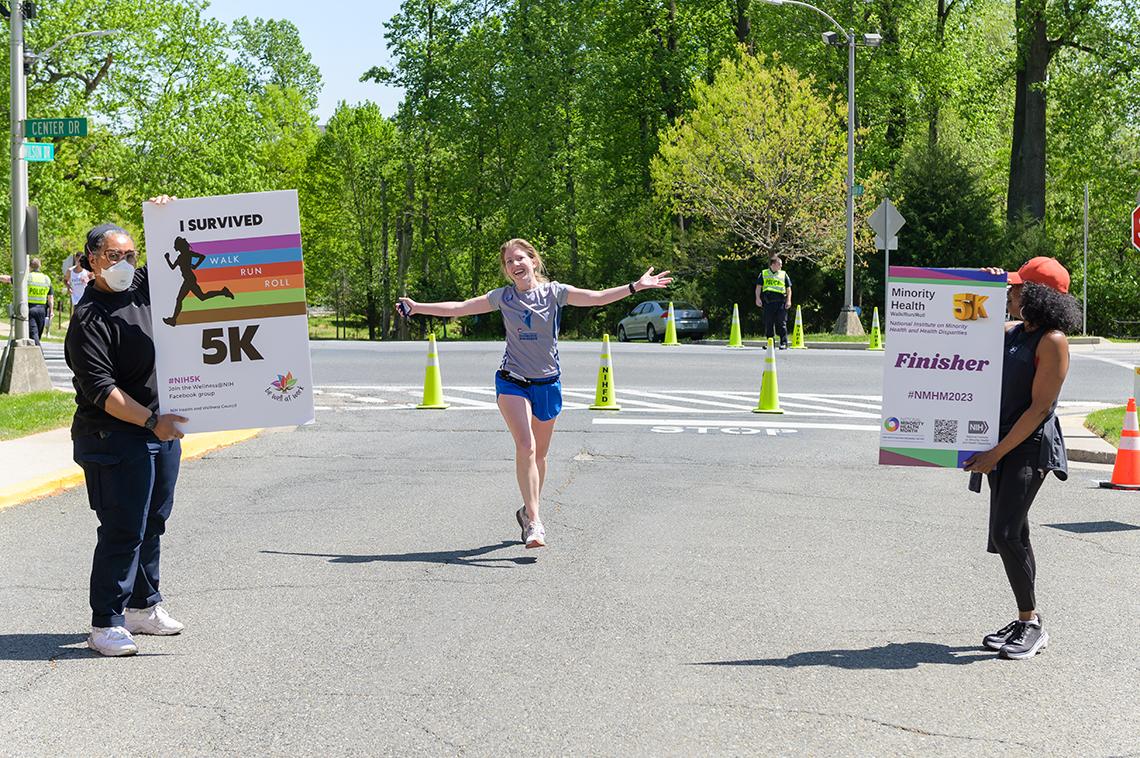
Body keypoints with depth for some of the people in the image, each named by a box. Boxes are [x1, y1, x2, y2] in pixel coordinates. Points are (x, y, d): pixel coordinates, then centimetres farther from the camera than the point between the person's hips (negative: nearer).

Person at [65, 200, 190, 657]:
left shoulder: (142, 288, 8)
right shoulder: (89, 318, -13)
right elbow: (100, 390, -20)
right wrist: (150, 420, -27)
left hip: (162, 431, 8)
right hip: (114, 439, -8)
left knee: (152, 524, 15)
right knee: (122, 531, -7)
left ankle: (143, 606, 27)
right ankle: (105, 624, 0)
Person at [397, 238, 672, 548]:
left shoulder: (554, 292, -2)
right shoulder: (503, 297, 1)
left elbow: (597, 297, -9)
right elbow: (459, 308, 4)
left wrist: (636, 286, -18)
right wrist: (417, 307, 2)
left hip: (547, 383, 1)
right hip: (513, 381, -1)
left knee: (539, 453, 12)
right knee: (525, 446, -19)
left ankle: (528, 511, 35)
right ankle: (534, 523, -19)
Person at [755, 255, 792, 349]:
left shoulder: (784, 274, 13)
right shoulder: (763, 274, 12)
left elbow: (788, 289, 12)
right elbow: (758, 287, 10)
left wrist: (788, 300, 0)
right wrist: (758, 298, -4)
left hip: (781, 302, -1)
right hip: (767, 302, 1)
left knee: (781, 324, -5)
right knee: (768, 324, 3)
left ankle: (784, 343, -2)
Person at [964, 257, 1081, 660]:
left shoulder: (1053, 341, -12)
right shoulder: (1013, 331, 13)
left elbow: (1039, 407, -16)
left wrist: (996, 454, -17)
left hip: (1029, 446, -9)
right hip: (1002, 443, 9)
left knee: (1006, 533, -16)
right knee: (1011, 535, 11)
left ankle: (1032, 624, -5)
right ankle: (1024, 622, 20)